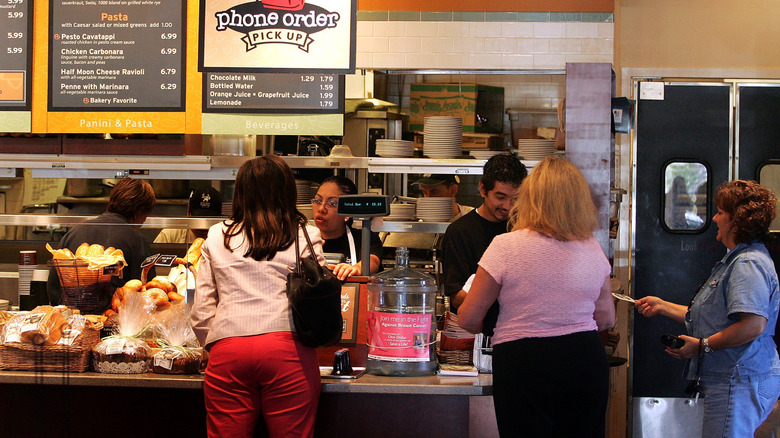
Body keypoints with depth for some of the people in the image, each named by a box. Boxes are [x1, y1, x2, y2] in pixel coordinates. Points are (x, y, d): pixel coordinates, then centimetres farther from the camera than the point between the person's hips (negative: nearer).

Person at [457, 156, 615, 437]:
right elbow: (606, 319, 13)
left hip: (523, 364, -4)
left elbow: (468, 319, -5)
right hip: (586, 360, 4)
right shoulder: (592, 249, 3)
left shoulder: (506, 246, -10)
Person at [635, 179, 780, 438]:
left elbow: (754, 325, -28)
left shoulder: (748, 264, -16)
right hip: (731, 379, 11)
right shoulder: (736, 260, 21)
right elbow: (708, 317, 27)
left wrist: (702, 345, -20)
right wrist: (662, 307, 23)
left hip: (738, 384, -11)